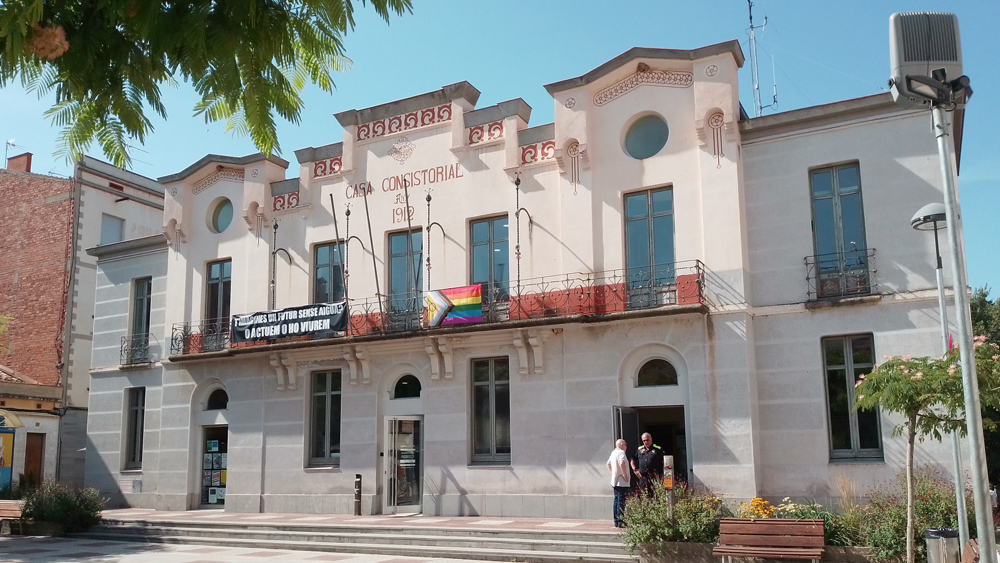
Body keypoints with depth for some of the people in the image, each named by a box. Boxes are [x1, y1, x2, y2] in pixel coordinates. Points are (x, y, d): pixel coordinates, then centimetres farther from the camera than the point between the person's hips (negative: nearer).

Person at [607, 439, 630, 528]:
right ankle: (621, 522, -8)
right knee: (621, 502, -7)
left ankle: (616, 521, 16)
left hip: (615, 481, 9)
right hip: (622, 482, -9)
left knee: (616, 501, 12)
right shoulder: (621, 452, -14)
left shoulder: (613, 453, 14)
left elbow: (608, 464, 25)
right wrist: (625, 475, -22)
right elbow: (622, 463, -31)